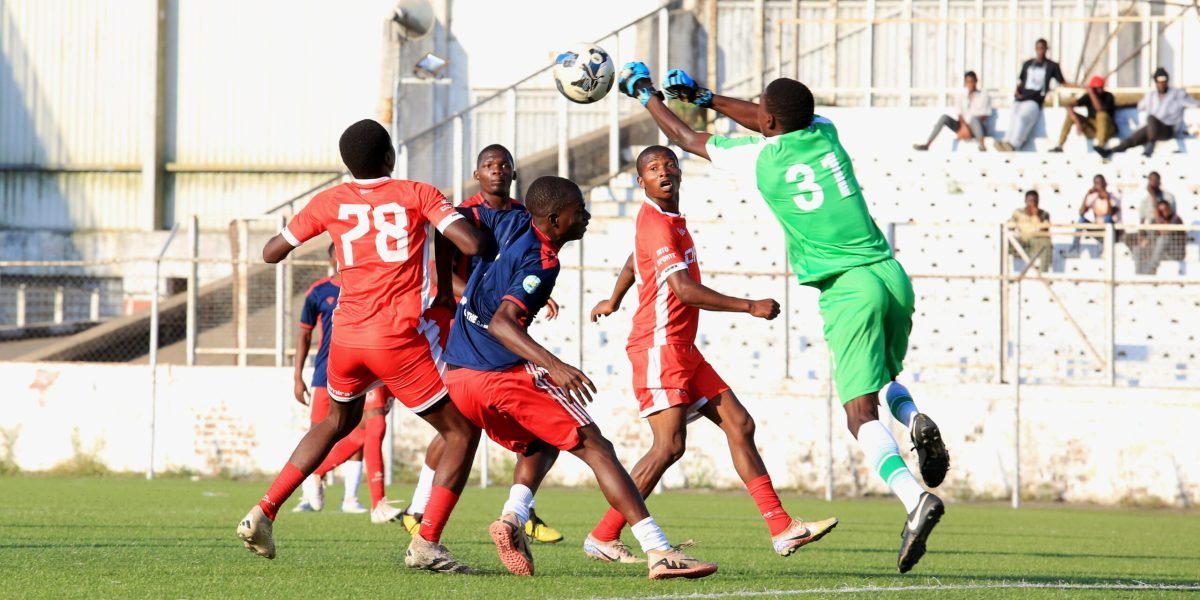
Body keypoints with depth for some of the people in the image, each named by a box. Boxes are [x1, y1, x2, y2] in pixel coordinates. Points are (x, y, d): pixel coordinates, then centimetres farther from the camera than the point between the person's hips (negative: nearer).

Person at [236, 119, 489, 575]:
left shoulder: (330, 203, 8)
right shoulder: (417, 195, 0)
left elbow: (272, 253, 16)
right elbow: (472, 244, -11)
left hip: (347, 336, 5)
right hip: (399, 341, -5)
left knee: (339, 421, 32)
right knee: (462, 432, 7)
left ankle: (263, 512, 24)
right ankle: (426, 543, -5)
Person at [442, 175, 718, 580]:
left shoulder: (513, 224, 9)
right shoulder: (542, 264, -15)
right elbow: (501, 322, -28)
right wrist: (554, 366, -39)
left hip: (457, 375, 9)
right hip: (503, 374, -9)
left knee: (538, 443, 31)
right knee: (595, 447, -6)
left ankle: (512, 517, 2)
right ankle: (658, 552, -15)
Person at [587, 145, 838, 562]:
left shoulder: (671, 221, 14)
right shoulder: (656, 225, -17)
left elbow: (633, 262, 34)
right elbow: (685, 291, -26)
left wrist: (613, 302, 51)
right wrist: (750, 307, -25)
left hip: (683, 350, 10)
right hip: (659, 345, -10)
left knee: (739, 425, 5)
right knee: (670, 445, -17)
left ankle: (781, 529, 5)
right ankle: (602, 537, -10)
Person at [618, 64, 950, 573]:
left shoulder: (758, 160, -1)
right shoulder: (824, 134, 13)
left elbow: (685, 137, 16)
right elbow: (774, 125, 36)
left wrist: (645, 94, 32)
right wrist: (705, 97, 43)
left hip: (848, 290, -6)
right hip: (891, 274, 6)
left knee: (861, 412, -11)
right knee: (883, 379, 29)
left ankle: (914, 497, -33)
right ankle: (914, 420, -5)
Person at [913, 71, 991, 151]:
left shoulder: (983, 95, 3)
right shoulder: (962, 97, 16)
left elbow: (985, 116, -5)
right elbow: (960, 115, 6)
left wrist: (968, 129, -17)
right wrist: (963, 126, -17)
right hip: (964, 127, 4)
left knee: (973, 118, -38)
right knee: (944, 117, -18)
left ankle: (982, 145, -53)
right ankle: (926, 144, -24)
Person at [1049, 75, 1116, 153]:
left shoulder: (1108, 96, -12)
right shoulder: (1087, 97, -3)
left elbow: (1099, 108, -32)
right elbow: (1070, 107, -15)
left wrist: (1091, 93, -30)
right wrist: (1077, 122, -29)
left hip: (1107, 130, -4)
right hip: (1092, 130, 4)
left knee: (1101, 114, -33)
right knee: (1070, 114, -13)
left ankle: (1100, 145, -46)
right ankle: (1059, 146, -18)